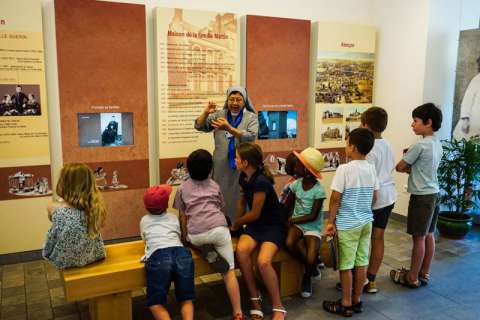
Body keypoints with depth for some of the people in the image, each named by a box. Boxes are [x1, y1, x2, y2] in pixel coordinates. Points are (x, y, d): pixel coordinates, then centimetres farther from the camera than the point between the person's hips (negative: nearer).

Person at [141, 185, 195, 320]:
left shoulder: (144, 220, 27)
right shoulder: (173, 217, 28)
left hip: (158, 257, -1)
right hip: (181, 254, 2)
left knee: (156, 304, 12)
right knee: (186, 300, 14)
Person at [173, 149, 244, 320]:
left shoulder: (182, 188, 18)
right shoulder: (214, 185, 21)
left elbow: (183, 216, 15)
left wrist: (184, 236, 23)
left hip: (195, 236, 0)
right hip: (218, 229, 0)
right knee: (229, 272, 3)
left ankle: (208, 252, 4)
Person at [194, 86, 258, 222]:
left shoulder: (251, 117, 1)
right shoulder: (219, 114, 8)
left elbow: (251, 137, -16)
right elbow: (199, 126, 4)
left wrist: (228, 128, -28)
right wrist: (206, 112, -17)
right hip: (221, 166, 2)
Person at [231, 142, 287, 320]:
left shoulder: (261, 181, -23)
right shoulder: (244, 177, 2)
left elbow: (255, 214, -16)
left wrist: (236, 225, -1)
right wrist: (239, 221, 19)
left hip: (274, 225, -6)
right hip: (255, 224, 7)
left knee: (263, 261, -30)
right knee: (241, 251, -25)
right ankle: (255, 298, -8)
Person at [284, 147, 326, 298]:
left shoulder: (318, 190, -16)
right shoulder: (296, 184, -1)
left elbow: (313, 216, -16)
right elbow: (288, 205, 10)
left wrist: (293, 220, -16)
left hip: (313, 227, -4)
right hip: (297, 223, 4)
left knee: (311, 259, -24)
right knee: (289, 243, -29)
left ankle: (307, 278, 15)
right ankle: (312, 266, 2)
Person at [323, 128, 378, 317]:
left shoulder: (344, 169, -18)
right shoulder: (371, 169, 1)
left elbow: (335, 198, -17)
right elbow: (374, 198, 8)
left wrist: (330, 222, -7)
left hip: (347, 224, -6)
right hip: (366, 222, 6)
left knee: (346, 265, 5)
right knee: (362, 262, 13)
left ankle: (346, 304, 16)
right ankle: (357, 300, 26)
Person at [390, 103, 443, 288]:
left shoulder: (419, 145, -19)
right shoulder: (437, 144, 7)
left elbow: (399, 167, -10)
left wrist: (407, 167, 9)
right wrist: (411, 167, 2)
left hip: (421, 196, -9)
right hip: (433, 193, 9)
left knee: (418, 237, 1)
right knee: (428, 235, 14)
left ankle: (412, 278, 12)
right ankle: (424, 274, 26)